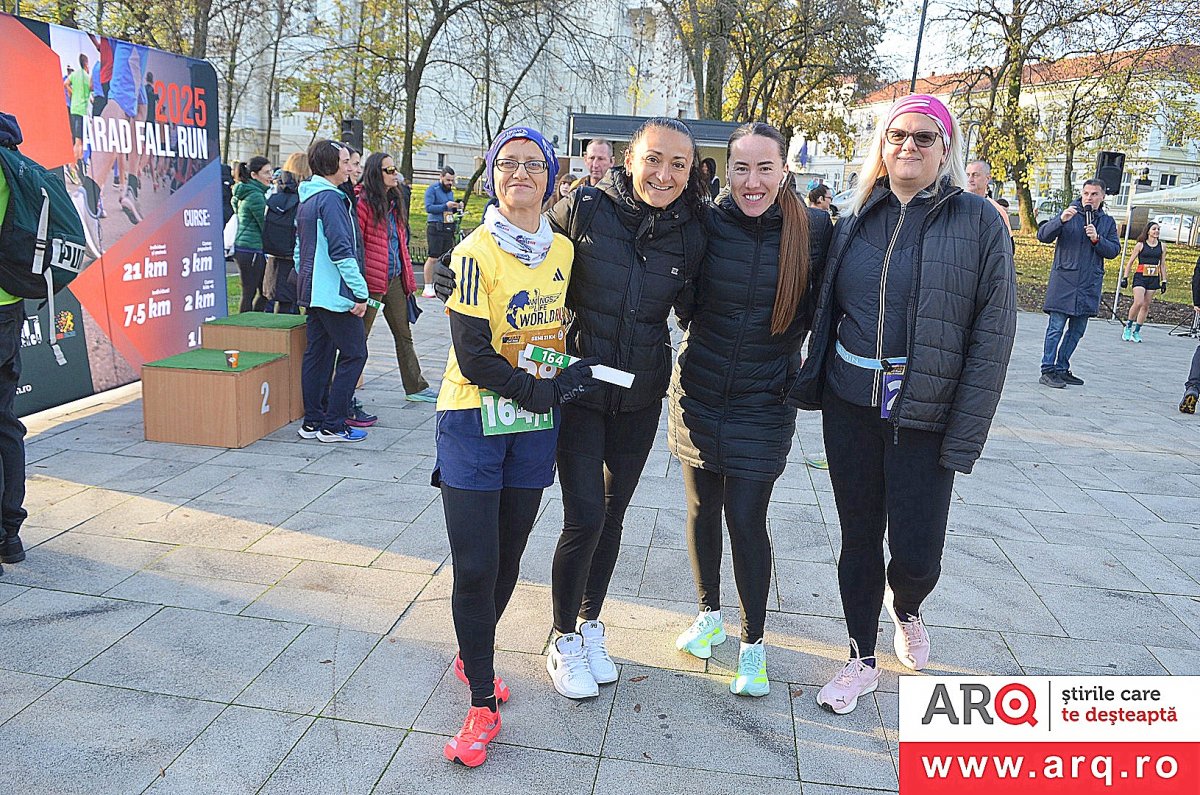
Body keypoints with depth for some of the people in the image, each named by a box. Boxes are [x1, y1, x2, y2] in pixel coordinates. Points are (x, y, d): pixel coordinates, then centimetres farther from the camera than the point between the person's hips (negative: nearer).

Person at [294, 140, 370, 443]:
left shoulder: (306, 199, 17)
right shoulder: (330, 199, -14)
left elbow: (299, 249, 21)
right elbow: (341, 251, -20)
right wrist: (360, 292, -17)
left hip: (312, 291, 10)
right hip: (335, 292, -10)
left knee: (317, 353, 12)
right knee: (354, 353, -3)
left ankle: (312, 421, 17)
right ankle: (333, 425, -1)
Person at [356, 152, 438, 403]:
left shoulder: (394, 202, 16)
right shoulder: (363, 201, -11)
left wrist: (408, 276, 17)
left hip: (395, 279, 8)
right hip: (372, 279, -8)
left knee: (404, 335, 14)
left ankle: (416, 387, 23)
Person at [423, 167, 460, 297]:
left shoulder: (450, 191, 19)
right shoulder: (432, 189, -4)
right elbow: (428, 208, -15)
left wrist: (456, 207, 2)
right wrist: (446, 206, -20)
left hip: (448, 228, 7)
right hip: (435, 228, -7)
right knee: (432, 258, -7)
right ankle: (428, 288, -3)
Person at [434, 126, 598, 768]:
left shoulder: (563, 251, 5)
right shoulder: (476, 253, -12)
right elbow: (472, 355, -16)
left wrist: (569, 376, 2)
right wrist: (543, 391, -17)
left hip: (535, 425, 5)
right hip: (475, 422, -5)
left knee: (507, 559, 13)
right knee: (475, 566, -5)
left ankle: (473, 654, 38)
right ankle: (482, 701, 10)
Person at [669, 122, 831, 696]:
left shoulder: (814, 229, -9)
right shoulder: (707, 223, -7)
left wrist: (805, 377, -1)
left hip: (764, 403, -2)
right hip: (698, 394, 2)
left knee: (746, 519, -2)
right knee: (702, 509, 14)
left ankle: (753, 643, 19)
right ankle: (710, 615, 36)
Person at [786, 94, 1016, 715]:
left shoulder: (979, 222, -5)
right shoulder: (857, 221, 7)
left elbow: (993, 334, -8)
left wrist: (965, 436, -12)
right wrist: (809, 384, 5)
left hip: (925, 416, -3)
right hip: (850, 406, 3)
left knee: (917, 552, -1)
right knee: (858, 537, 11)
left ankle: (905, 609, 36)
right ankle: (862, 659, 30)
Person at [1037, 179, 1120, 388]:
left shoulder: (1108, 222, 12)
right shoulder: (1068, 215, 1)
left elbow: (1114, 251, 7)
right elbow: (1043, 236, -9)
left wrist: (1097, 239, -11)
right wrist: (1061, 220, -24)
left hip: (1090, 284, 5)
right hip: (1064, 281, -5)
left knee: (1077, 330, 9)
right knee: (1056, 327, -7)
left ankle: (1062, 369, 19)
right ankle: (1047, 371, -5)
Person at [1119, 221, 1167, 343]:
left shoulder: (1162, 246, 9)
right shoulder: (1141, 245, 0)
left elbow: (1162, 265, 14)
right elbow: (1130, 262, 3)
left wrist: (1164, 281, 10)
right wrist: (1125, 277, -3)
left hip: (1154, 279, 4)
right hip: (1140, 277, -4)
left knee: (1146, 306, 4)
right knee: (1138, 303, -19)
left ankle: (1136, 332, 10)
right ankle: (1128, 328, -2)